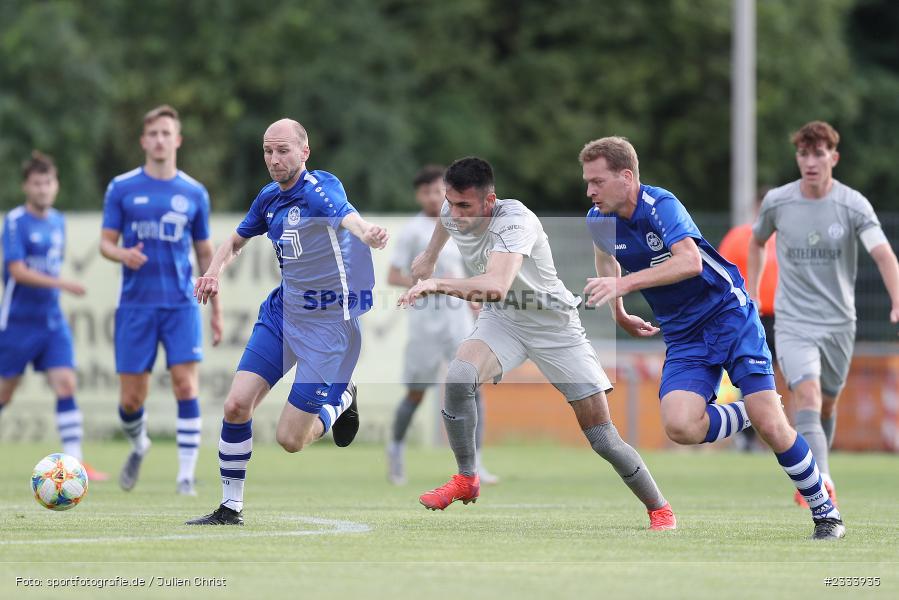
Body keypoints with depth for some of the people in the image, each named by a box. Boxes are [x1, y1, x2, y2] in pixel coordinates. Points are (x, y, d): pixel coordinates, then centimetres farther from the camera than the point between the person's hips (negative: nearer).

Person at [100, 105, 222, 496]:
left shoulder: (194, 193, 7)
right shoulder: (122, 188, 3)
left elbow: (205, 253, 14)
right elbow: (106, 242, 4)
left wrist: (216, 309, 12)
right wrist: (123, 254, -20)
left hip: (181, 305, 0)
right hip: (135, 304, 0)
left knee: (186, 386, -14)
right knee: (132, 397, 0)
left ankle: (186, 475, -9)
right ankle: (138, 445, 33)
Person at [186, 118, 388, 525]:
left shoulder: (321, 187, -19)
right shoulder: (270, 197, 4)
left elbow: (347, 216, -43)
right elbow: (237, 239, 23)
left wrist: (367, 233, -68)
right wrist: (215, 271, 2)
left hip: (330, 320, -6)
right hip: (282, 309, 6)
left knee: (289, 439, -5)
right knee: (236, 405, -7)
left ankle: (341, 399, 27)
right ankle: (230, 509, 9)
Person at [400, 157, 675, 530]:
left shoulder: (515, 222, -35)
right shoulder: (453, 213, -13)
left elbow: (496, 286, -52)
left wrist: (437, 285, -56)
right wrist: (430, 256, 29)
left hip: (555, 327, -5)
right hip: (502, 320, 5)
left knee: (605, 441, -5)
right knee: (458, 376, -28)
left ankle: (659, 510, 17)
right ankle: (466, 480, -10)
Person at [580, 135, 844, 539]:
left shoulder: (660, 204, -19)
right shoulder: (598, 221, 0)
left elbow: (690, 261, -36)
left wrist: (624, 284, -41)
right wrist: (619, 315, 30)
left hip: (729, 315, -5)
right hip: (683, 336, 5)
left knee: (769, 424, -14)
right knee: (680, 427, -21)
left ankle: (824, 510, 5)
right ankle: (747, 415, 9)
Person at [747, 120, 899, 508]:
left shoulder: (854, 205, -9)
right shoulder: (777, 201, -3)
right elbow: (757, 241, 19)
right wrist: (752, 292, 16)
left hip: (839, 323, 1)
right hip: (793, 322, -1)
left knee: (826, 404, 15)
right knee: (807, 393, -23)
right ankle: (821, 480, -37)